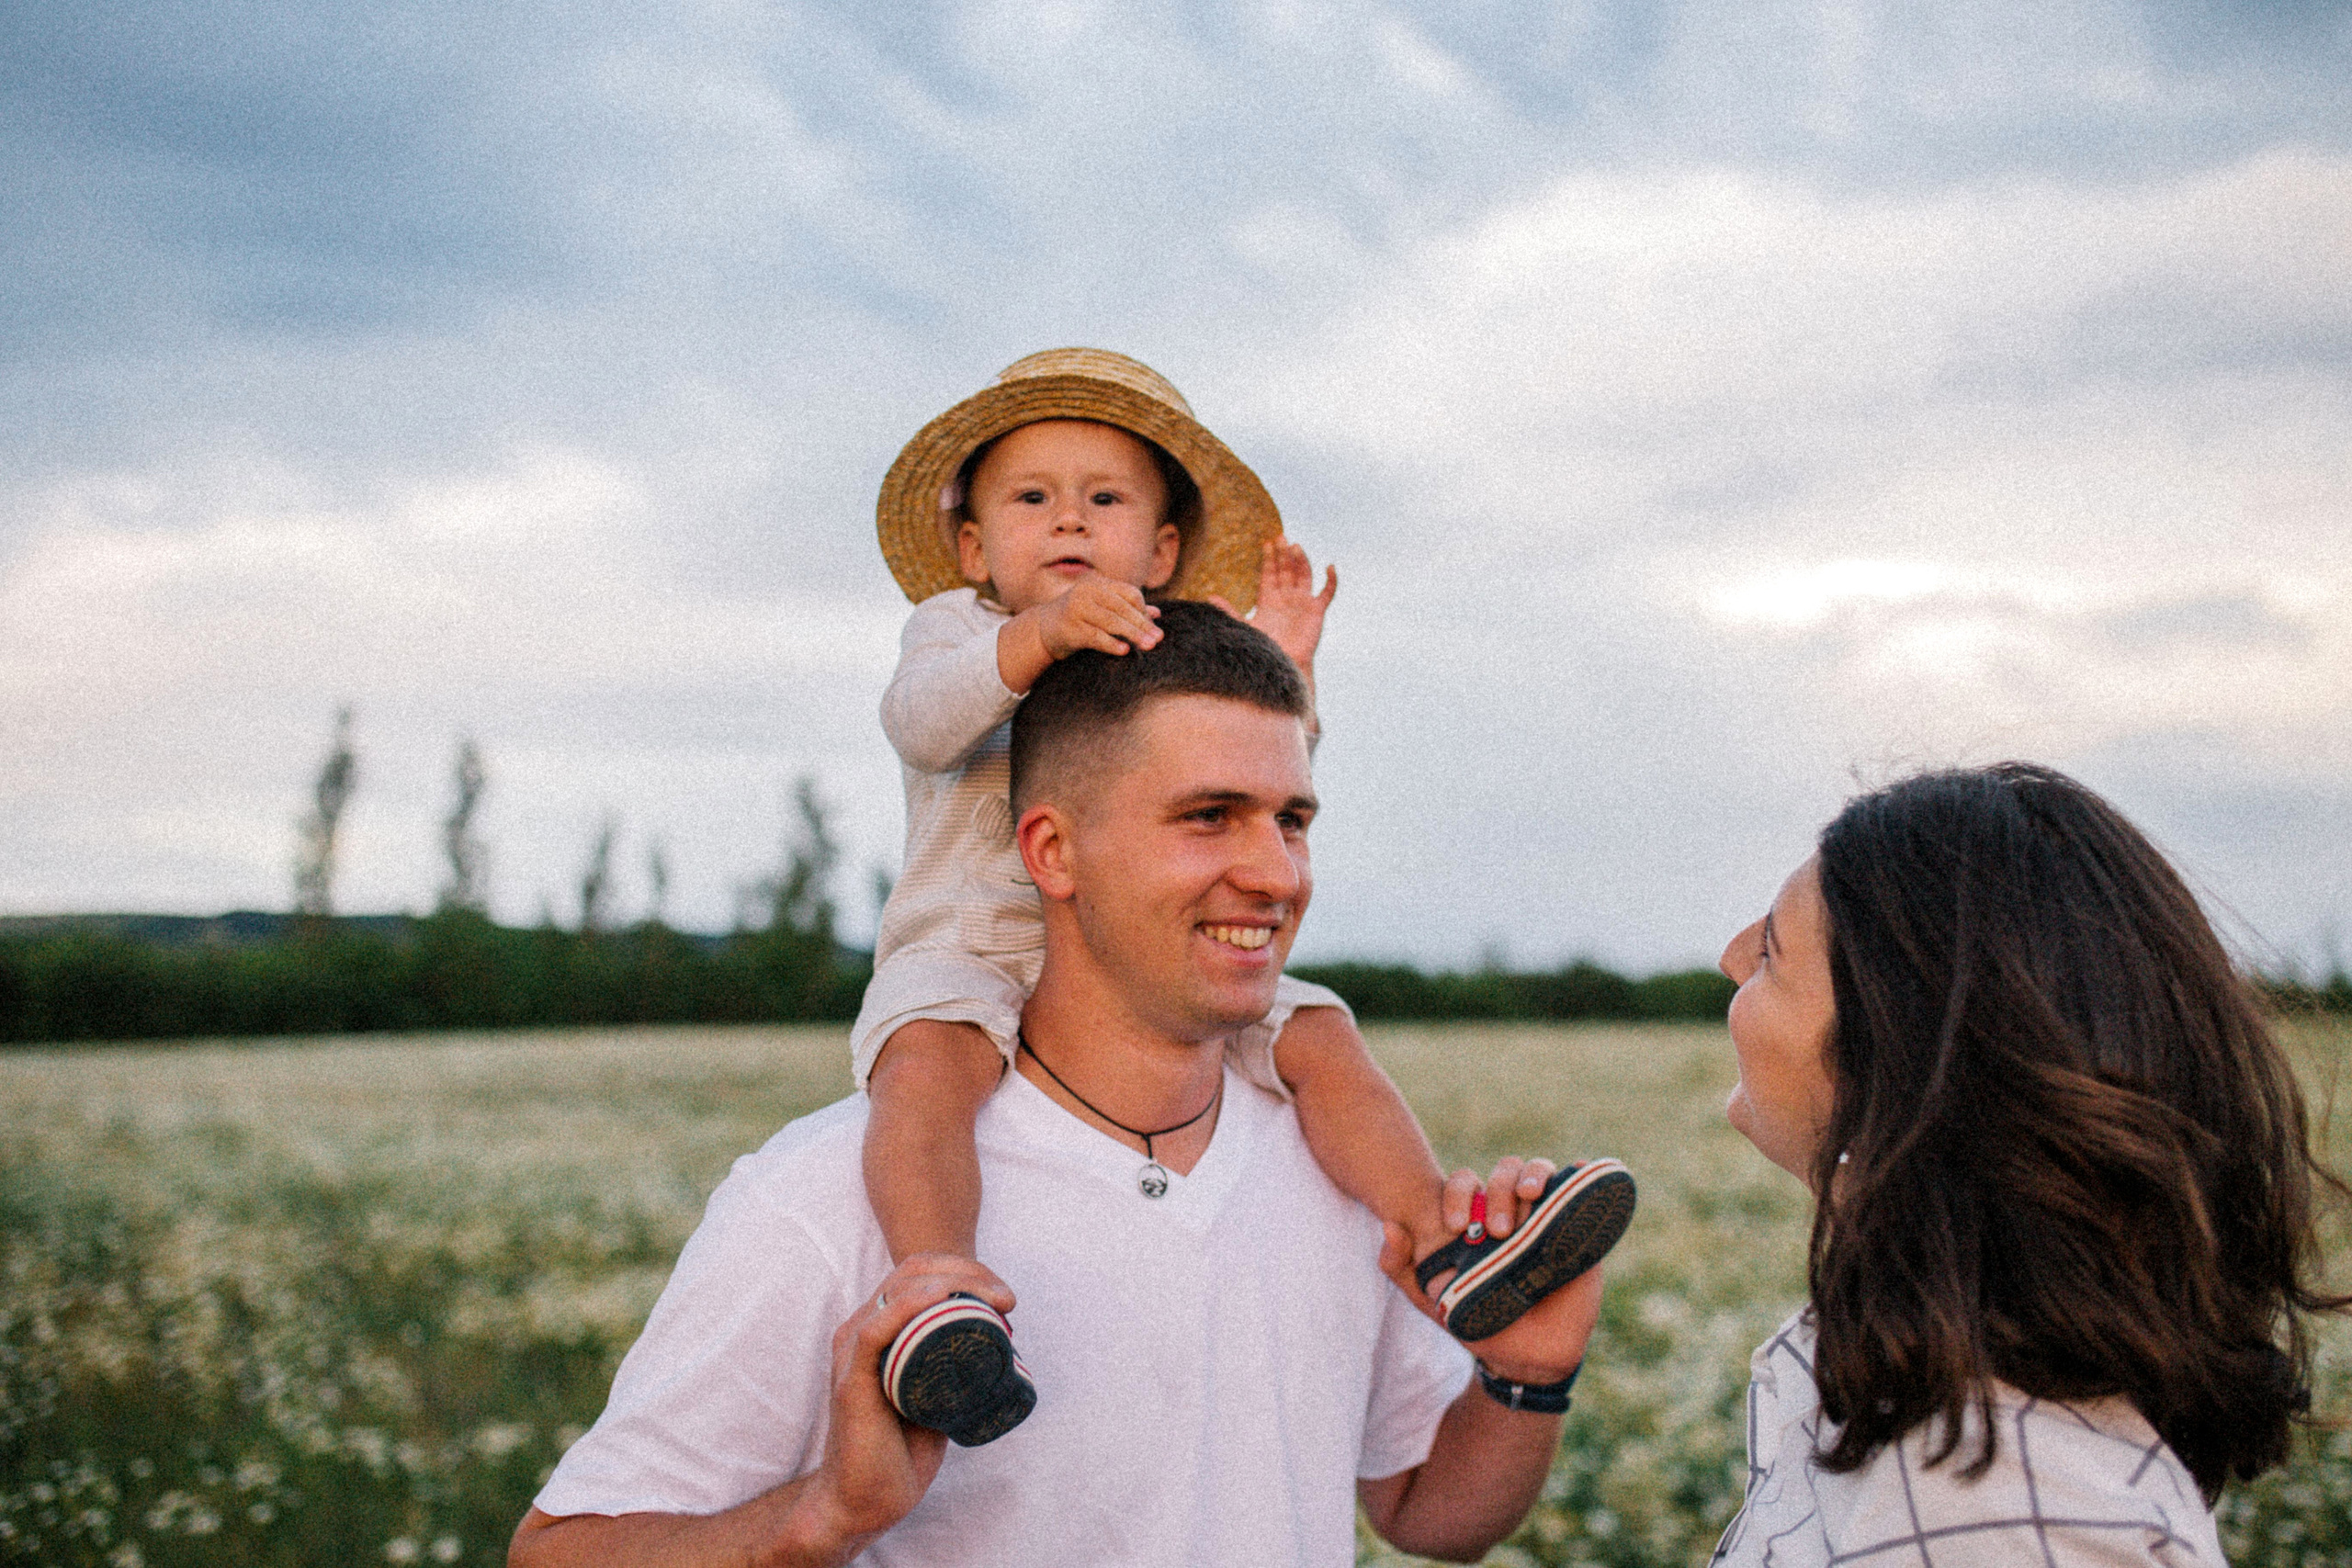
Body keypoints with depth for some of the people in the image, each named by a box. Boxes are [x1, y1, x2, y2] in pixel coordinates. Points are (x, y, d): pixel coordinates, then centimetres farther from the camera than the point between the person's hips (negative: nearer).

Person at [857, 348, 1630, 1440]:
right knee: (929, 1057, -36)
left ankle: (1446, 1245, -18)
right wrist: (1036, 635, -33)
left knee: (1317, 1039, -13)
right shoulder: (955, 630, 9)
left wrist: (1280, 678, -13)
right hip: (973, 952, -4)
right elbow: (921, 722, -16)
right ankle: (941, 1298, -52)